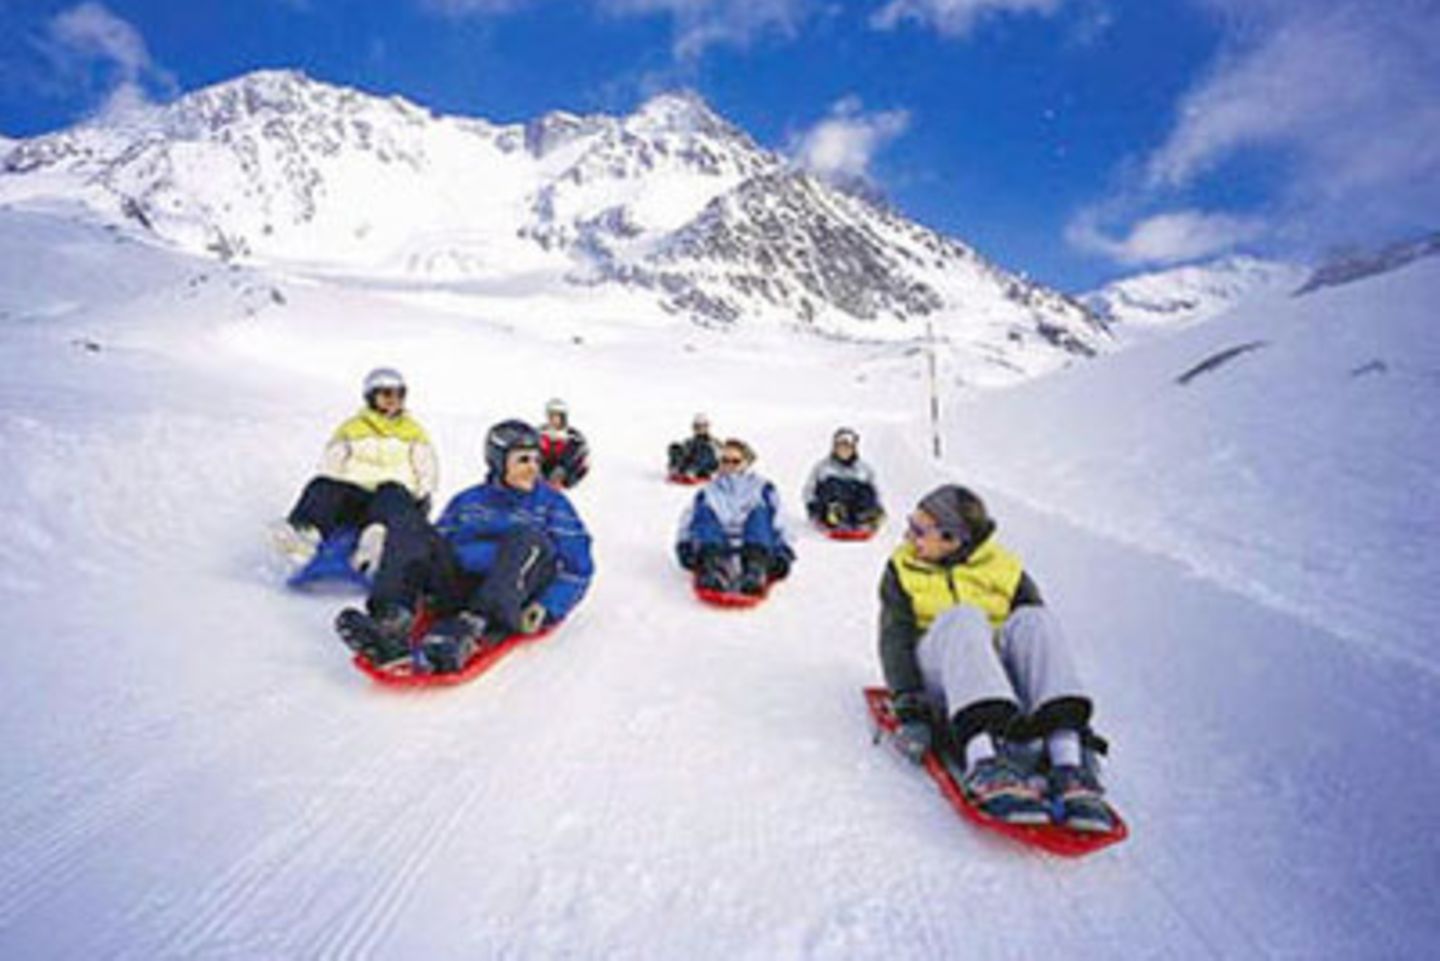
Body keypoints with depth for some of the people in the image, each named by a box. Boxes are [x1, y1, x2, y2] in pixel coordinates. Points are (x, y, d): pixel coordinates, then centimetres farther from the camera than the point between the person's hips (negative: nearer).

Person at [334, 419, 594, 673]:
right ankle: (392, 625, -37)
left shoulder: (552, 503, 14)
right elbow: (436, 545, 21)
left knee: (529, 538, -30)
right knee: (411, 534, -13)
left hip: (512, 599, -3)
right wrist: (432, 588, 0)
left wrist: (546, 609, -10)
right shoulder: (467, 501, 24)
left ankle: (470, 631, -50)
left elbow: (577, 567, 6)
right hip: (458, 592, 3)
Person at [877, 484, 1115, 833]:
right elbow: (895, 639, -2)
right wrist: (908, 704, -18)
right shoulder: (903, 569, 12)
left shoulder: (1005, 570, 13)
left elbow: (1044, 642, 6)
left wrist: (1074, 720, -4)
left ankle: (1069, 768, -41)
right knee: (961, 617, -31)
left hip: (1003, 673, 2)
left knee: (1034, 619, -25)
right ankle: (983, 765, -52)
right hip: (938, 679, -1)